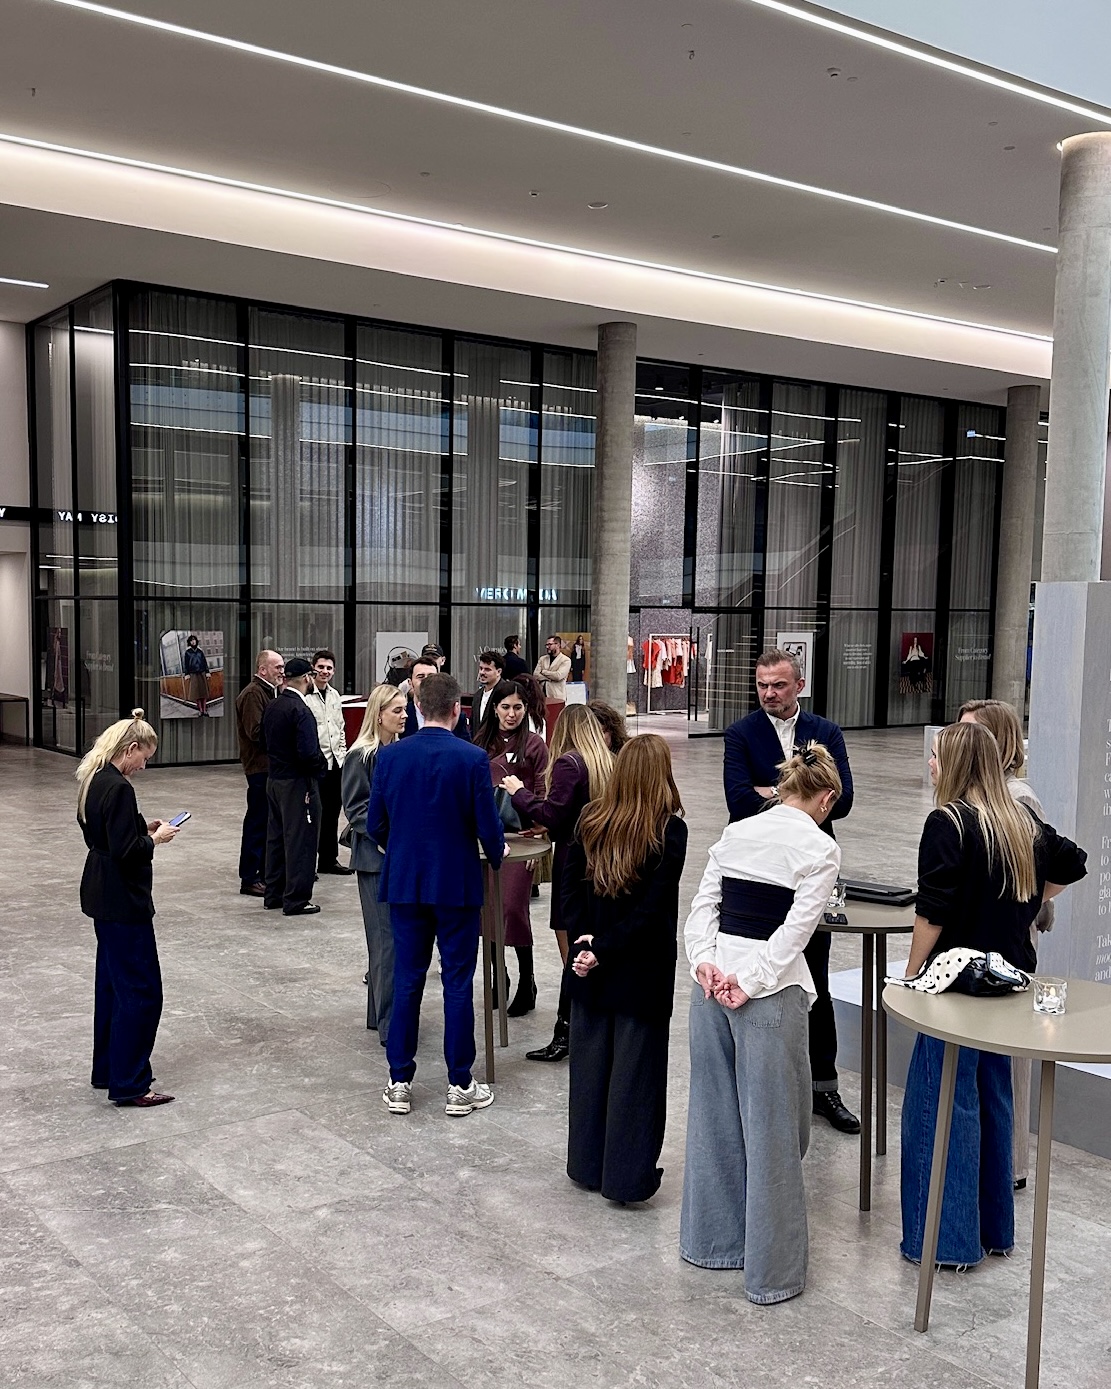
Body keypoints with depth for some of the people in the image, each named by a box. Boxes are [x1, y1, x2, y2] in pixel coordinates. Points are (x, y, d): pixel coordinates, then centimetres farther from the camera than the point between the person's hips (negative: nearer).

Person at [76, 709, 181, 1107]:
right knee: (141, 990, -3)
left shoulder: (93, 780, 8)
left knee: (112, 984, 19)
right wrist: (155, 838, -9)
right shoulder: (118, 788, -22)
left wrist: (143, 827, 9)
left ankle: (107, 1070, 28)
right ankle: (129, 1084, 3)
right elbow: (126, 851, -24)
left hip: (103, 897, 10)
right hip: (123, 901, -10)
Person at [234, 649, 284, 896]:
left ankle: (265, 873, 23)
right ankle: (249, 879, 3)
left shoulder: (269, 691, 17)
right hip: (260, 766, -10)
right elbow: (256, 731, -22)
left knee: (268, 821, 14)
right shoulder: (253, 694, -14)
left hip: (270, 766, 10)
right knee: (257, 822, -4)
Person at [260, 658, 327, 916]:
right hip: (298, 782, -8)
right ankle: (296, 900, 5)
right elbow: (309, 752, -25)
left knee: (276, 836, 17)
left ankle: (274, 894, 26)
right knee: (300, 840, 0)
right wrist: (320, 764, -7)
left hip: (275, 778, 9)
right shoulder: (300, 711, -20)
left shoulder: (271, 707, 5)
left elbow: (263, 740, 15)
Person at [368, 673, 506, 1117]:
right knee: (458, 983, 6)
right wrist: (496, 856, 12)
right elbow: (488, 826, -10)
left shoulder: (389, 756, -3)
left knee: (406, 981, 11)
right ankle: (459, 1087, 13)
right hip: (457, 884, -3)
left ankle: (400, 1084, 16)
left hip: (405, 882, 3)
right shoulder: (473, 758, -12)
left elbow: (375, 826, 2)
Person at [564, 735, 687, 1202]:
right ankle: (627, 1176, 12)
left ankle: (587, 1165, 26)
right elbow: (654, 908, -18)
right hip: (642, 970, -4)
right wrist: (604, 950, -14)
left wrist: (586, 941, -4)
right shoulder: (670, 830, -14)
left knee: (589, 1062, 14)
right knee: (636, 1068, 5)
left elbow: (571, 888, -2)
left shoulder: (590, 821, 0)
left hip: (591, 968, 4)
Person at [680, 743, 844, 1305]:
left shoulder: (735, 832, 10)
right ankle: (771, 1268, 14)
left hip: (713, 980, 6)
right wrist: (749, 984, -14)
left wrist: (706, 964, -4)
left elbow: (703, 904, 4)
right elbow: (795, 929, -14)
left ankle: (711, 1238, 31)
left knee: (714, 1115, 17)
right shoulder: (820, 848, -6)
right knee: (771, 1129, 4)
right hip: (772, 991, -5)